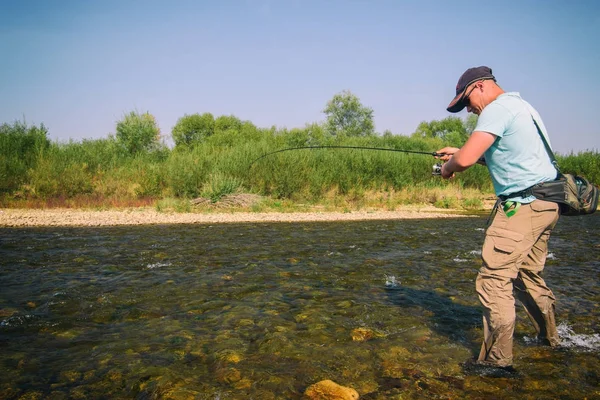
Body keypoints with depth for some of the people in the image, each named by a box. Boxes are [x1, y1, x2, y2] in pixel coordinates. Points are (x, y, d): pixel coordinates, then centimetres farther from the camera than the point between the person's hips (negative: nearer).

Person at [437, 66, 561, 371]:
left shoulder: (497, 109, -12)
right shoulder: (521, 105, 20)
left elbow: (465, 160, -22)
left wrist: (448, 168, 0)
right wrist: (460, 152, 20)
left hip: (522, 204, -11)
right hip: (546, 204, 11)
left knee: (493, 281, -8)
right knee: (529, 275, 23)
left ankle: (497, 360, -2)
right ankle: (549, 338, 38)